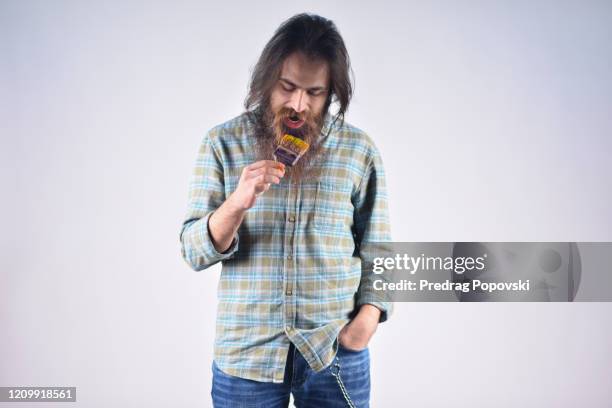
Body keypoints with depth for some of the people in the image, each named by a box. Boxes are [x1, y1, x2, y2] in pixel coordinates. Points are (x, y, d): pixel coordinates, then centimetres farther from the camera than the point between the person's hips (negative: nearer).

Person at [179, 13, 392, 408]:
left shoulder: (359, 149, -2)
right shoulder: (223, 143, -3)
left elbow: (376, 249, 3)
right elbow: (195, 253, -5)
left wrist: (369, 314, -11)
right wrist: (237, 204, -21)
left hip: (335, 350, 1)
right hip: (244, 354, 0)